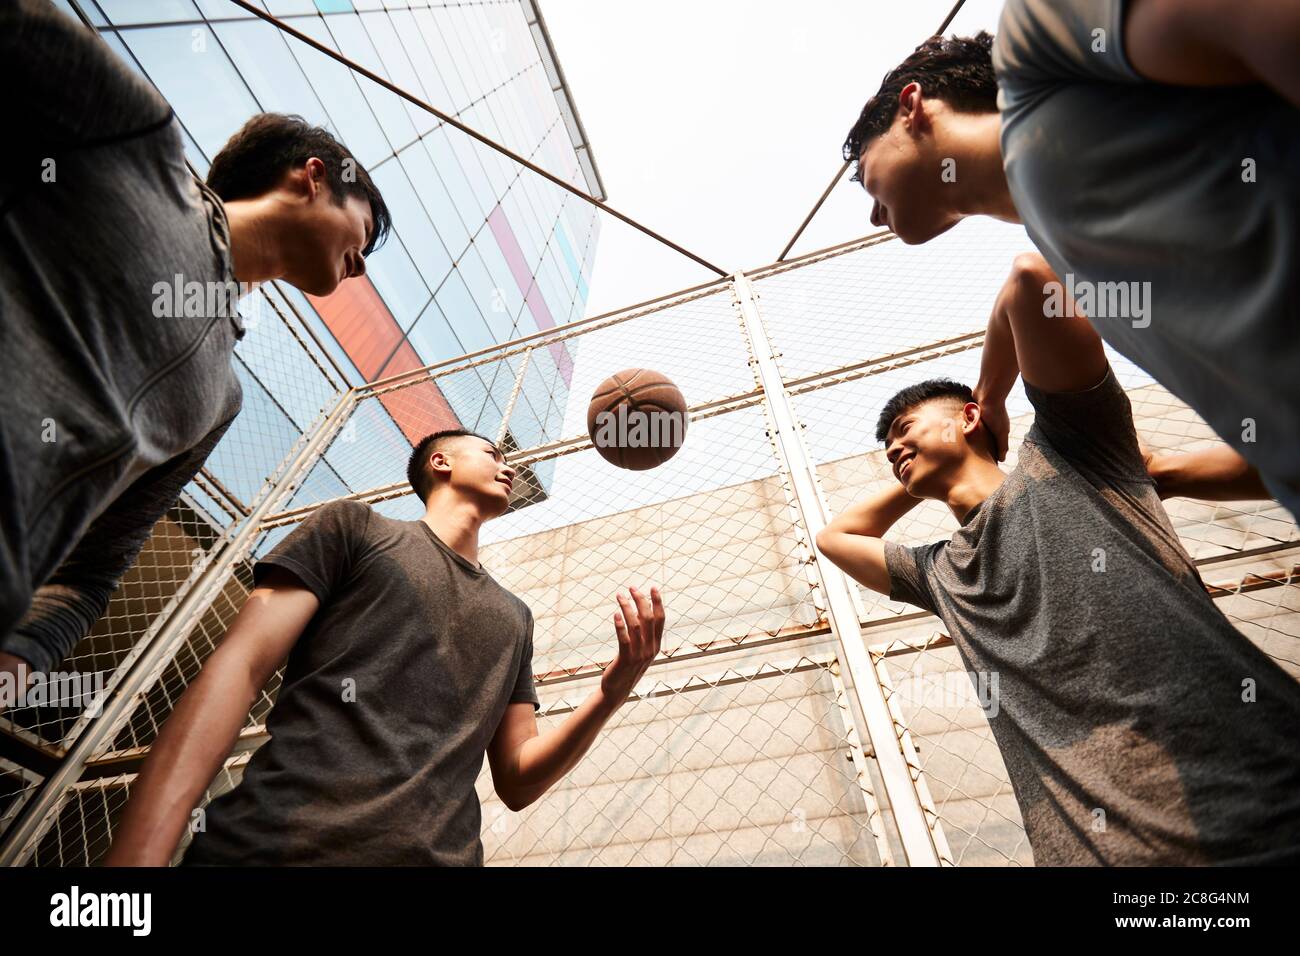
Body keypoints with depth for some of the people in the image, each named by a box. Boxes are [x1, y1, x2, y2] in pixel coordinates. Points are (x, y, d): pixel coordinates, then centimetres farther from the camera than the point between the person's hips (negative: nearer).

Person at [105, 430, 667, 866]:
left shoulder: (514, 618, 18)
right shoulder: (355, 527, 7)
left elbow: (517, 782, 13)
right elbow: (238, 667, -3)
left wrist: (611, 692, -4)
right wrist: (138, 855, -15)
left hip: (439, 856, 4)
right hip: (268, 845, -3)